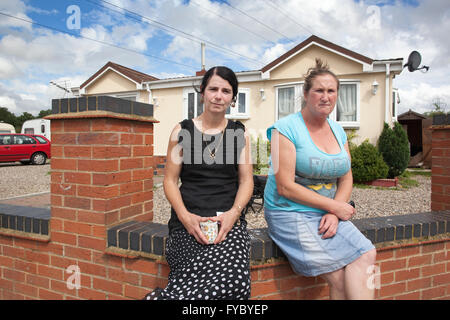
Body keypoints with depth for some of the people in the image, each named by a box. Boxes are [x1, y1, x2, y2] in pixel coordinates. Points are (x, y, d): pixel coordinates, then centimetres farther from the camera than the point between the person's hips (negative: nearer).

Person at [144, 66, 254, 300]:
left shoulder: (240, 133, 12)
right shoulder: (182, 131, 8)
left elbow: (246, 180, 8)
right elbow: (170, 180, 7)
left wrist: (233, 213, -11)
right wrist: (185, 216, -10)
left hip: (228, 219, 2)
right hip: (188, 219, -1)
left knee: (233, 278, -27)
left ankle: (164, 295, -10)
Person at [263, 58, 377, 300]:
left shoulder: (338, 131, 11)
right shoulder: (286, 129, -10)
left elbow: (346, 179, 11)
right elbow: (285, 187, -16)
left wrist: (333, 214, -7)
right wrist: (334, 206, -12)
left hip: (327, 213, 6)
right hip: (289, 214, -6)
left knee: (365, 255, -16)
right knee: (338, 276, -16)